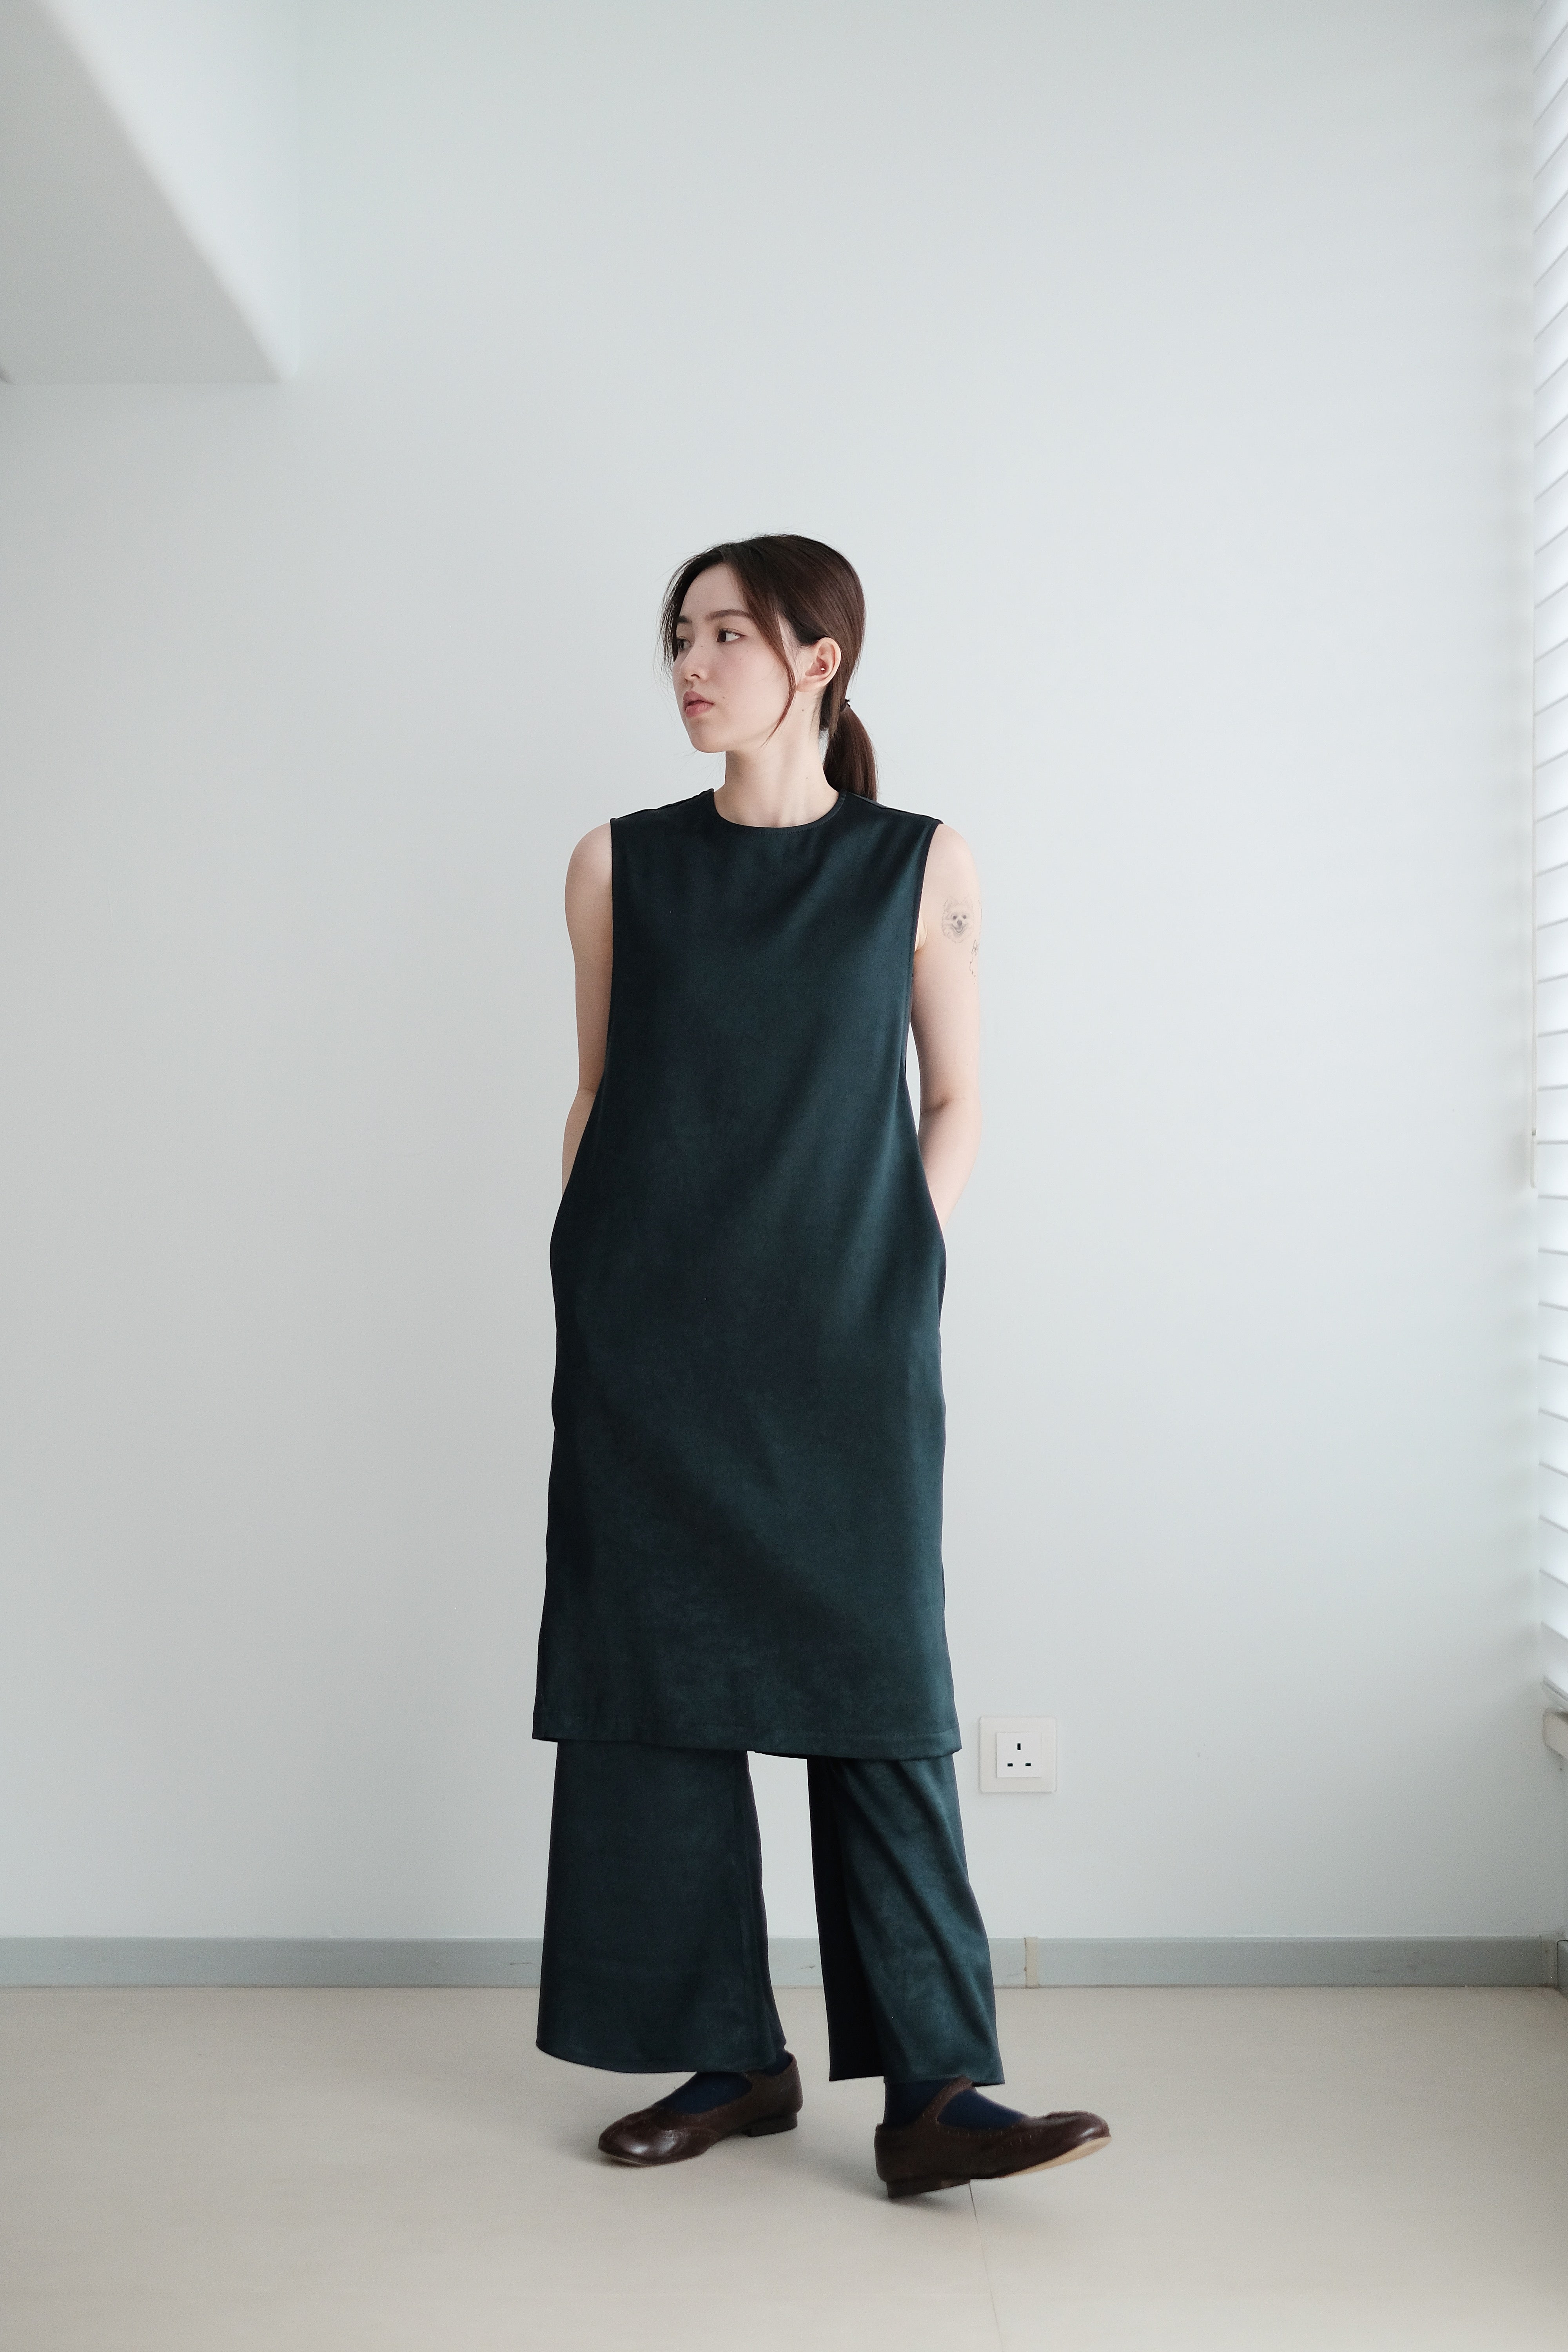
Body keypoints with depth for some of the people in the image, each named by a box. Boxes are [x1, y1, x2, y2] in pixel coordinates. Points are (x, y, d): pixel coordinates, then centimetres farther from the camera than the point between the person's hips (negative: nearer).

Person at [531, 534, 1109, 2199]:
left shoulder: (921, 867, 4)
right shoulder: (620, 865, 8)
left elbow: (955, 1103, 7)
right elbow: (596, 1095, 11)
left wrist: (894, 1278, -2)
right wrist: (588, 1295, 5)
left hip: (843, 1341, -2)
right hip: (651, 1342, 2)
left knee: (876, 1680, -3)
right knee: (661, 1676, 4)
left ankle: (932, 2089, 1)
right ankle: (728, 2059, 16)